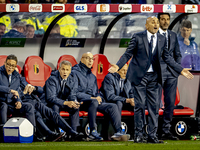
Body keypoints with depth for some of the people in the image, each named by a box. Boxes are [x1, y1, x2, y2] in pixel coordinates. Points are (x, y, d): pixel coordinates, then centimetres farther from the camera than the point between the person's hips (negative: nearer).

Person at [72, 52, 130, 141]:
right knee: (94, 102, -38)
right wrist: (91, 98, -17)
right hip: (81, 102, -7)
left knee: (112, 106, -14)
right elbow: (75, 92, -10)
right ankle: (92, 132, -41)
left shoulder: (92, 76, 26)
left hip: (94, 102, 7)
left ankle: (118, 132, -28)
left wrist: (98, 97, 0)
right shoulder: (75, 73, 1)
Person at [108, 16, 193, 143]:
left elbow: (167, 57, 13)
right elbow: (128, 54, -3)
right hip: (139, 76, -4)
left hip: (154, 76, 4)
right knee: (140, 105, -4)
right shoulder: (138, 37, -4)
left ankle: (152, 136, 7)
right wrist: (118, 66, -18)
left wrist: (180, 70, 7)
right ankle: (139, 135, 4)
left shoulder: (162, 39, 7)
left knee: (154, 106, 2)